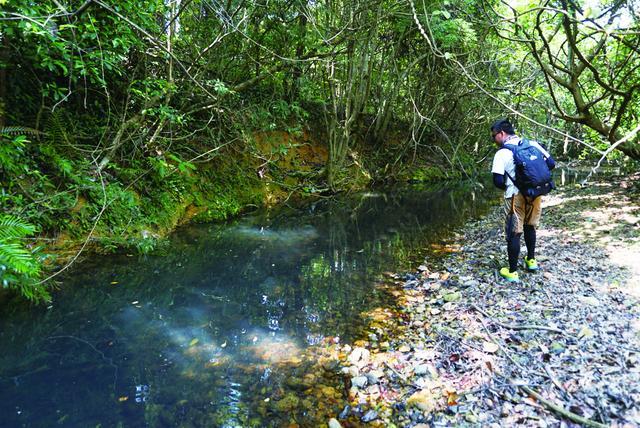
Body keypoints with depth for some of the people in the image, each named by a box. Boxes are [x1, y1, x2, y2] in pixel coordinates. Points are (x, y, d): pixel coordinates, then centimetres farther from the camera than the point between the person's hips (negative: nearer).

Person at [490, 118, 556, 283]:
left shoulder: (502, 153, -11)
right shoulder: (532, 144, 4)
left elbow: (498, 181, -16)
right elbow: (551, 163, 5)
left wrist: (508, 187, 5)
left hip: (516, 196, -5)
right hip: (535, 194, 5)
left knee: (514, 233, 3)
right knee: (530, 227, 25)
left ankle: (512, 272, 9)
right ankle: (531, 260, 39)